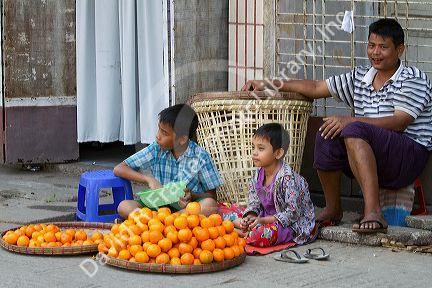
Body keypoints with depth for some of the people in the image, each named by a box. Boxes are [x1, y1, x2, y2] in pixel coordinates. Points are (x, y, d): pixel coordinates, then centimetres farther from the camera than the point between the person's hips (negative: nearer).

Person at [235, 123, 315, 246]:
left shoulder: (287, 178, -24)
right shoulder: (258, 175, 1)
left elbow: (293, 213, -25)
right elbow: (254, 203, 8)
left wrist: (263, 220, -26)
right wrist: (250, 217, -15)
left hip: (292, 224, -8)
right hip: (268, 216, 8)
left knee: (260, 237, -30)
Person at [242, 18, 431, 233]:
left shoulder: (414, 79, -3)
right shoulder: (361, 77, 17)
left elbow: (399, 123, -17)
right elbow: (316, 88, 21)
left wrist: (349, 121, -27)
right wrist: (271, 84, 13)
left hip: (410, 155, -6)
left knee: (354, 131, -32)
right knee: (327, 135, -20)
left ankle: (373, 213, -44)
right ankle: (332, 210, -6)